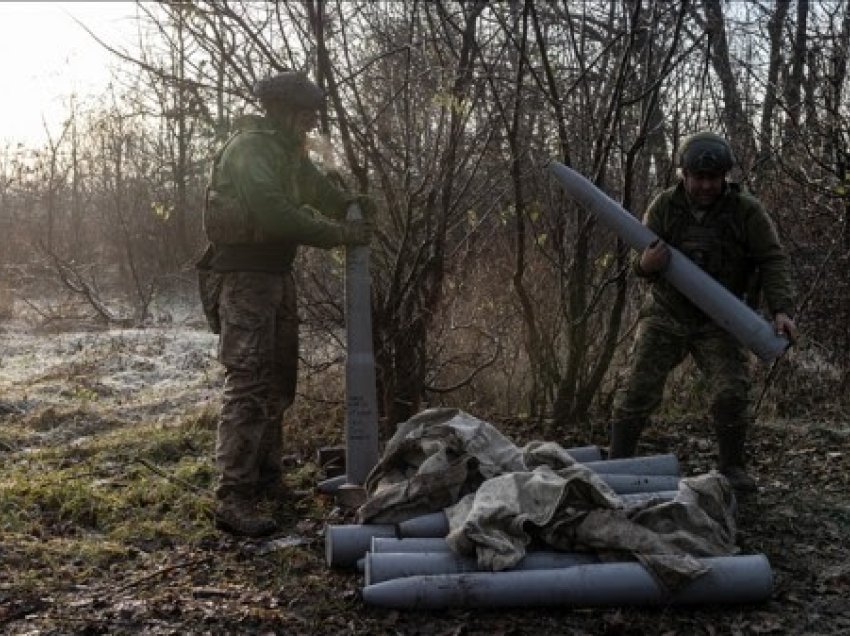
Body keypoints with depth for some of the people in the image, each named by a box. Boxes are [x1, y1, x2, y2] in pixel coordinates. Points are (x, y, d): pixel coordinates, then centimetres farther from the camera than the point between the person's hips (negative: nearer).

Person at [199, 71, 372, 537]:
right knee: (249, 385, -14)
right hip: (243, 277, -10)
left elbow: (318, 189, 23)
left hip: (277, 275, 10)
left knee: (278, 383, 15)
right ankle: (233, 500, -13)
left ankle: (265, 478, 28)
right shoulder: (249, 148, -15)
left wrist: (349, 206, 2)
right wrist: (340, 234, -20)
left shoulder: (287, 152, 15)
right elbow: (276, 215, -26)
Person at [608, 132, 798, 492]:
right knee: (639, 389, -4)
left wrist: (781, 309, -23)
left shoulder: (746, 210, -9)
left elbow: (772, 261, -9)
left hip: (718, 323, 0)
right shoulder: (664, 206, -6)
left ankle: (732, 467, 12)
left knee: (732, 392, -9)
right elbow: (642, 260, -5)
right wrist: (646, 265, -30)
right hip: (665, 316, 1)